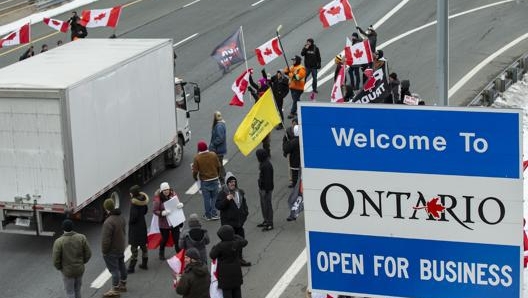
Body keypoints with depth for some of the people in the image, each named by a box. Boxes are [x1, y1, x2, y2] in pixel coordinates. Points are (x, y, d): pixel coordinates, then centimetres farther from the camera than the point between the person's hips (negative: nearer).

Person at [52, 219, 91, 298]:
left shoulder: (58, 242, -21)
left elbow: (56, 261, -16)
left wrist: (59, 268, 6)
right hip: (79, 270, 3)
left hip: (67, 271, -3)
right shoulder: (81, 238, -13)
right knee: (77, 290, 25)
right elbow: (88, 254, -6)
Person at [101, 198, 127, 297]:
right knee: (121, 266, 22)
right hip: (121, 248, 9)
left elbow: (105, 239, -27)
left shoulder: (108, 222, -31)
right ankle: (123, 285, 39)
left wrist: (104, 251, -12)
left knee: (114, 269, 1)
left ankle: (115, 290, 10)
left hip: (112, 251, -9)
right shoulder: (121, 218, -2)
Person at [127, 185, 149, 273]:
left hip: (135, 227, -8)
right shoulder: (143, 200, 0)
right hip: (143, 225, 8)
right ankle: (144, 264, 28)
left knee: (134, 247, -2)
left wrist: (130, 221, -9)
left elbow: (134, 216, -27)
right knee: (143, 245, 18)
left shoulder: (134, 202, -24)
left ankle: (131, 267, 3)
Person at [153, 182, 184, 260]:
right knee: (165, 239, 14)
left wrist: (181, 205, -16)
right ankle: (161, 253, 40)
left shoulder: (173, 195, -4)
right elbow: (155, 211, -11)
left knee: (176, 239, 7)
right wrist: (163, 213, -28)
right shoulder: (158, 199, -16)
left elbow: (178, 203, 8)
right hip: (164, 223, -3)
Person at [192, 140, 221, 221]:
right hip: (214, 180, 2)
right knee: (214, 197, 13)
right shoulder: (213, 155, -8)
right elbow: (218, 166, 0)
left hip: (204, 181, -2)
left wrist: (195, 177, 9)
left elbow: (195, 171, -12)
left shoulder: (197, 157, -15)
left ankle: (208, 215, 19)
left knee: (206, 199, 10)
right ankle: (214, 214, 10)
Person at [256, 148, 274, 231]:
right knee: (263, 205, 20)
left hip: (266, 189, -11)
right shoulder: (262, 163, 9)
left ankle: (270, 224, 3)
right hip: (261, 188, 11)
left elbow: (268, 179, -24)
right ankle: (266, 221, 32)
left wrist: (266, 190, -23)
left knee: (267, 206, -4)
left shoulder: (267, 165, -23)